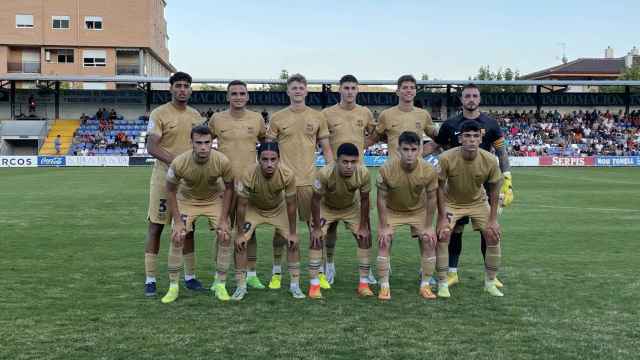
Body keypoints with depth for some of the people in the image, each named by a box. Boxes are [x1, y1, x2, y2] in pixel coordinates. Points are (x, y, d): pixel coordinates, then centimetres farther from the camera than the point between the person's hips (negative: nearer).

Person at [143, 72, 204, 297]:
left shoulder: (195, 115, 11)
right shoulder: (160, 114, -6)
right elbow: (151, 147, -14)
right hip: (164, 176, -5)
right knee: (156, 226, -1)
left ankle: (190, 276, 20)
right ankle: (150, 280, 5)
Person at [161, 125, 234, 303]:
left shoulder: (222, 161, -29)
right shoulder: (179, 162, -31)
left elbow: (229, 188, -12)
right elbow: (171, 191, -14)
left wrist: (223, 219, -15)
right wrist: (177, 221, -17)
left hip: (214, 200, 1)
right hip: (187, 200, -1)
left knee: (226, 237, -11)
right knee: (177, 238, -13)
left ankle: (220, 285, 4)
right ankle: (173, 287, 3)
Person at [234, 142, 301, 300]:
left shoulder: (287, 174, -33)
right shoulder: (248, 175, -36)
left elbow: (291, 205, -19)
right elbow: (241, 205, -22)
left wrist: (292, 233, -13)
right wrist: (240, 233, -17)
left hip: (278, 208, 1)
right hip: (253, 208, -1)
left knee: (293, 242, -7)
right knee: (240, 243, -13)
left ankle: (295, 285, 9)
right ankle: (241, 286, 2)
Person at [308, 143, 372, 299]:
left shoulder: (363, 173, -33)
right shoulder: (325, 173, -39)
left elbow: (364, 199, -16)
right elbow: (316, 199, -25)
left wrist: (363, 226, -10)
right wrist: (317, 227, -20)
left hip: (352, 207, 2)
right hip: (326, 207, -2)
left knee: (365, 237, -4)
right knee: (316, 239, -15)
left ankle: (363, 284, 8)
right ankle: (314, 285, -6)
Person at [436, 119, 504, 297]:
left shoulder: (490, 160, -24)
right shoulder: (446, 158, -30)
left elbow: (493, 189, -9)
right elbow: (440, 187, -17)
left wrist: (493, 219, -8)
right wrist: (442, 217, -20)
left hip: (478, 201, 2)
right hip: (451, 202, -2)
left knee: (494, 236, -4)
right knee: (442, 236, -16)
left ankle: (490, 282, 16)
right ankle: (442, 283, -1)